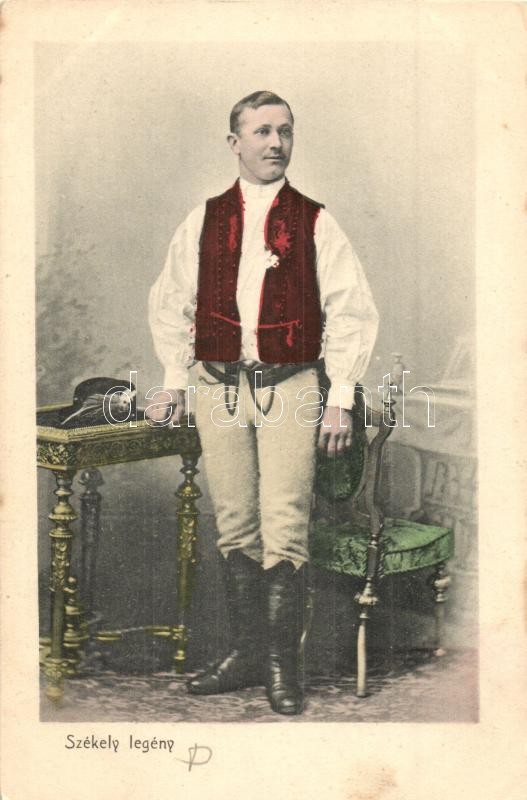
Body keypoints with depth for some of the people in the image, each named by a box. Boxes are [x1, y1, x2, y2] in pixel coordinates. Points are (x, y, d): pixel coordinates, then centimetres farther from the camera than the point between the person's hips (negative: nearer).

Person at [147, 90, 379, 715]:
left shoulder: (314, 222, 4)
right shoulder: (203, 222, 10)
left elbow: (351, 312, 2)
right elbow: (170, 304, 17)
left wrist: (340, 399, -4)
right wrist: (174, 381, 10)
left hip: (291, 388, -2)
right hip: (218, 388, 3)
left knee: (284, 527, -6)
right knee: (235, 528, 8)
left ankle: (283, 663, 7)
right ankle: (247, 653, 20)